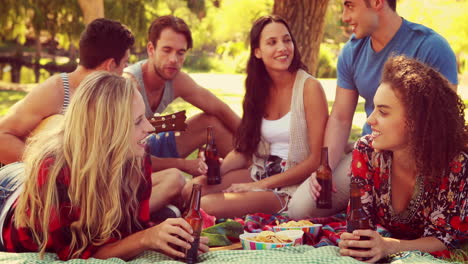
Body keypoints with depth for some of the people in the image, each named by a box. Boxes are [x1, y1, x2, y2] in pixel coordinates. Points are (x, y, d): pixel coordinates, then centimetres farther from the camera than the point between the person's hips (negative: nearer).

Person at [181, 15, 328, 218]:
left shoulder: (309, 87, -12)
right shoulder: (260, 88, 8)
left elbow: (317, 160, -14)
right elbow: (245, 148, 10)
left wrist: (261, 185, -15)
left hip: (293, 185, -6)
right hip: (261, 172, 6)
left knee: (209, 204, -23)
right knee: (193, 189, -15)